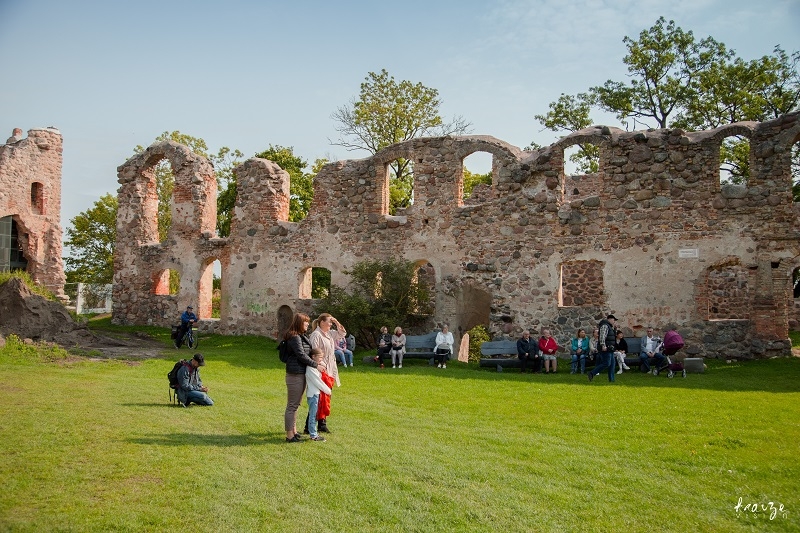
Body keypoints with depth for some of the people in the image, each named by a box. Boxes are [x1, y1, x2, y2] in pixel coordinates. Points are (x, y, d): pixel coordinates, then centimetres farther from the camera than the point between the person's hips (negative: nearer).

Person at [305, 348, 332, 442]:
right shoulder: (311, 368, -18)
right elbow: (318, 382, -17)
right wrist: (328, 390, -9)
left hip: (316, 393, 10)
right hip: (313, 394, -10)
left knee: (314, 415, 15)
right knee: (313, 415, -4)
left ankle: (314, 433, 22)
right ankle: (313, 435, 1)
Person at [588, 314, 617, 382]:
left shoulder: (609, 326, 23)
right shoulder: (605, 326, -11)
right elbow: (602, 336, -24)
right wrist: (603, 345, -32)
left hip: (609, 349, 11)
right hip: (605, 349, -11)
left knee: (612, 363, 7)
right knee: (606, 364, -14)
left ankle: (611, 379, 8)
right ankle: (591, 374, -12)